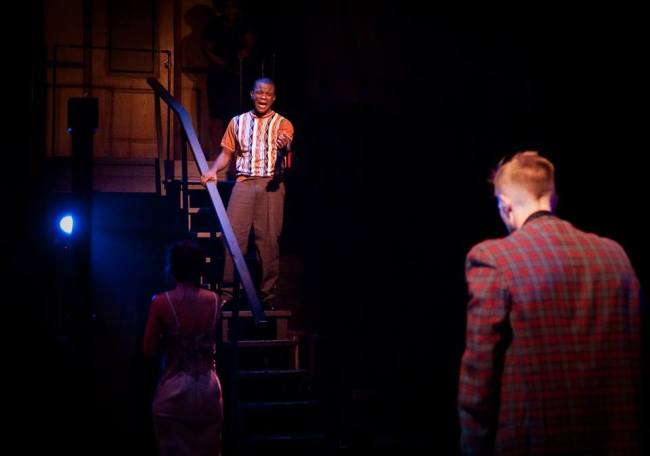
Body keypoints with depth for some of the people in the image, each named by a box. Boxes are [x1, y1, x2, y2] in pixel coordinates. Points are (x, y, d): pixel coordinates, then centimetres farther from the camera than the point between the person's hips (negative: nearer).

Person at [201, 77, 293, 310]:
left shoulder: (283, 124, 6)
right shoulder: (238, 122, 14)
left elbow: (284, 151, -11)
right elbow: (226, 153, 16)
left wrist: (284, 147, -36)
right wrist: (213, 170, -4)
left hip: (271, 184, -2)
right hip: (244, 183, 2)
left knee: (268, 238, -3)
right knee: (233, 236, -7)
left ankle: (268, 293, 4)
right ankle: (228, 290, -1)